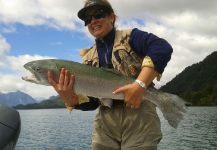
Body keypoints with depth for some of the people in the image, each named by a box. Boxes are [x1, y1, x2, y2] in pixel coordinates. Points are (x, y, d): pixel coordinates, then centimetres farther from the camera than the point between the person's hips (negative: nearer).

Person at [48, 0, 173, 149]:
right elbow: (91, 101, 7)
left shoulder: (130, 37, 0)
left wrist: (140, 85, -28)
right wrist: (68, 96, -14)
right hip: (105, 124, 5)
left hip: (139, 117, -4)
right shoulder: (89, 58, 12)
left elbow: (162, 48, -18)